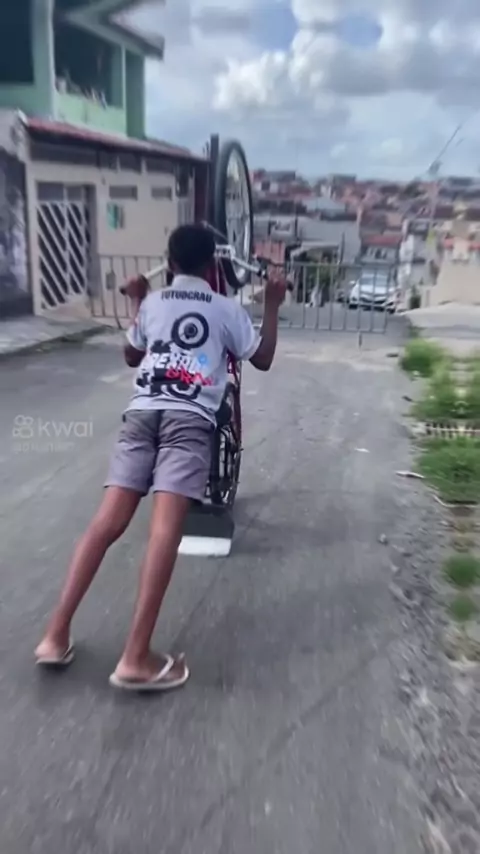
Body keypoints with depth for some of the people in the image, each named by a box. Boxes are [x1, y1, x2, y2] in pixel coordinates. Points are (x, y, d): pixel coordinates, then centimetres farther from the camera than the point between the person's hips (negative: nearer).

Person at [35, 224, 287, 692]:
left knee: (109, 521, 0)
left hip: (141, 412, 4)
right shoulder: (227, 308, 15)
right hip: (190, 419, -3)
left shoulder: (152, 303, 22)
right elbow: (263, 359, 23)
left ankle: (56, 634, -1)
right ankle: (136, 658, -17)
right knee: (166, 527, -13)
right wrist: (272, 306, 31)